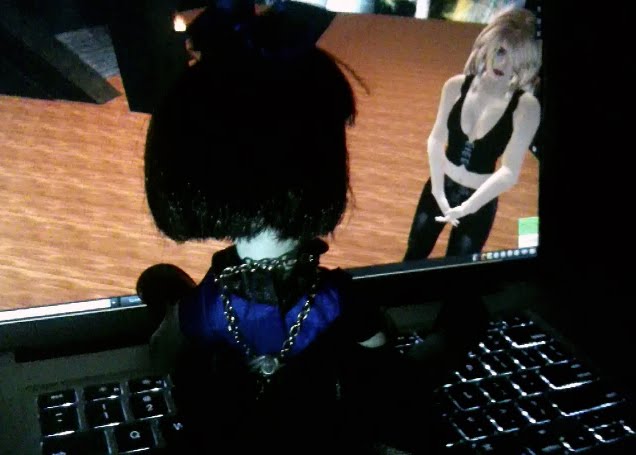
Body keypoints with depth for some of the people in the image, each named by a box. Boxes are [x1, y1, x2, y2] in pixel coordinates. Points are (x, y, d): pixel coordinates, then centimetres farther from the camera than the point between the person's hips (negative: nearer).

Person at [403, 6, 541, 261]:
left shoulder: (526, 106, -20)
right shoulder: (456, 86, -12)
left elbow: (509, 173, -24)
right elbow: (436, 140, -7)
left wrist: (464, 208, -30)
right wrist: (439, 193, -14)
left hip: (480, 201, -2)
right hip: (440, 187, 3)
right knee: (414, 255, 18)